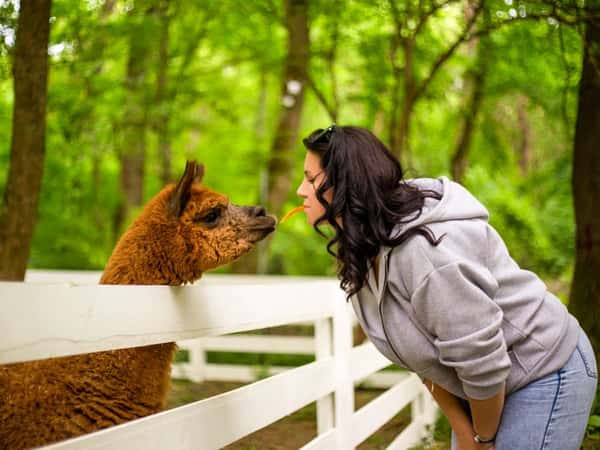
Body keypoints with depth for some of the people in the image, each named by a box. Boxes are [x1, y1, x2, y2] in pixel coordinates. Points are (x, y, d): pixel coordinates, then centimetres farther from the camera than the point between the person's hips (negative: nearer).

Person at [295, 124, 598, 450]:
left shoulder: (423, 249, -33)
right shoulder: (359, 253, -5)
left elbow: (482, 362, -26)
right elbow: (420, 351, 1)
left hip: (545, 374, -8)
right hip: (485, 384, 8)